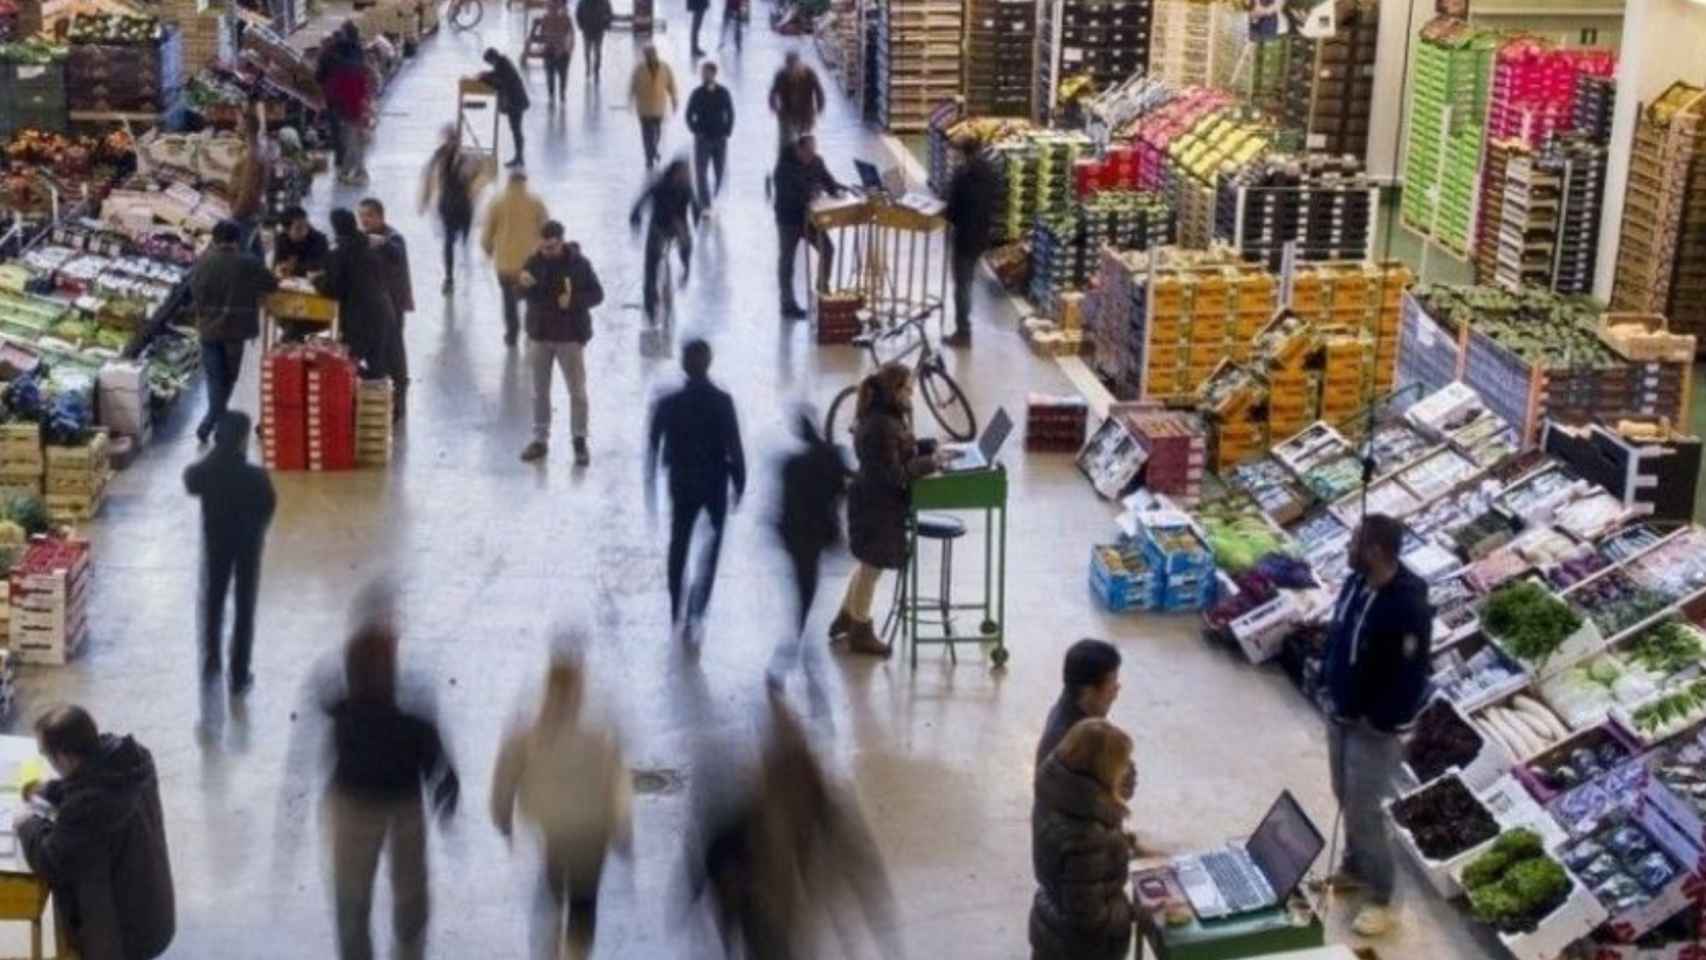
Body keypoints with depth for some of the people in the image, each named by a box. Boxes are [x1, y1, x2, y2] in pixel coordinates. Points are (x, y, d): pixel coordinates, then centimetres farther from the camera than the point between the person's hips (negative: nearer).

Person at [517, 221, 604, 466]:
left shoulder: (578, 264, -10)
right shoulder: (534, 262, -2)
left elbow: (597, 294, -6)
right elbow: (528, 295, -2)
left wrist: (573, 301, -24)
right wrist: (524, 285, -25)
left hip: (570, 336, -3)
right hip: (539, 335, 3)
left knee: (577, 390, 2)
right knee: (540, 390, 9)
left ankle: (580, 442, 12)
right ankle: (540, 440, 19)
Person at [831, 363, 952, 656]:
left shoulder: (887, 417, 3)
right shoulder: (881, 426, -28)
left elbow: (903, 451, 14)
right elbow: (895, 473, -26)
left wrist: (931, 450, 0)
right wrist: (931, 462, -20)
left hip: (876, 501, 10)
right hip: (878, 505, -10)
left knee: (868, 564, 24)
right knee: (872, 567, 6)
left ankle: (845, 621, 38)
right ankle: (860, 634, 21)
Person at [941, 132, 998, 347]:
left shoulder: (963, 174, -21)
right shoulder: (989, 172, 5)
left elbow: (953, 208, -19)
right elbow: (991, 205, 11)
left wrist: (945, 215, 1)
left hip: (965, 235, -8)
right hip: (982, 234, 8)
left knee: (961, 284, 1)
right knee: (967, 282, 20)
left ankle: (963, 333, 5)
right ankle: (964, 329, 27)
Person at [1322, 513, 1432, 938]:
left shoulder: (1408, 605, -28)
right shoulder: (1355, 583, -3)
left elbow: (1410, 674, -23)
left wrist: (1382, 723, -18)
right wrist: (1333, 698, 11)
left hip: (1375, 727, -8)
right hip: (1340, 715, 8)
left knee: (1364, 810, -1)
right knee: (1347, 798, 21)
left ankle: (1380, 898, 13)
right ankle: (1354, 867, 42)